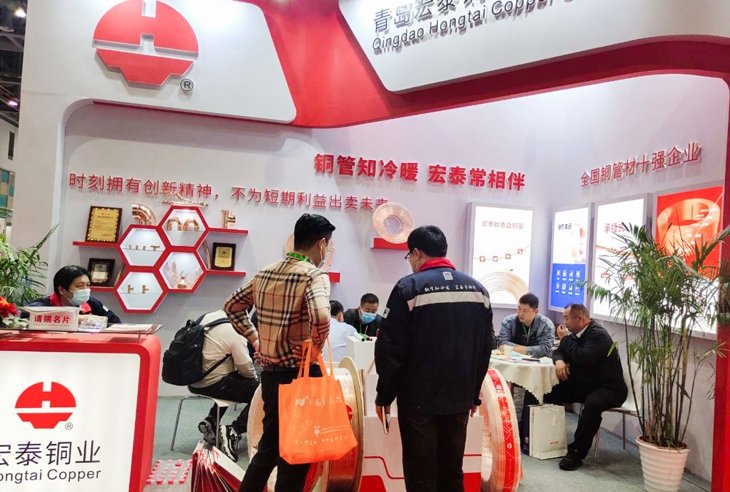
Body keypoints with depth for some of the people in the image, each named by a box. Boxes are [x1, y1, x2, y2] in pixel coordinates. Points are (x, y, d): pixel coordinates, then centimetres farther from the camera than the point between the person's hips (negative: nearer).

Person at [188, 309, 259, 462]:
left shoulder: (207, 317, 3)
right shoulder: (234, 333, -20)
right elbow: (245, 366, -15)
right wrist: (254, 378, 8)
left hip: (193, 381, 8)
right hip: (212, 385, -8)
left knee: (232, 385, 32)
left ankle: (210, 421, 20)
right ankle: (233, 431, -9)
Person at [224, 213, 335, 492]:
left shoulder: (264, 274, 7)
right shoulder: (314, 275, -16)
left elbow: (232, 306, 17)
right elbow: (321, 317, -34)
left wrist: (255, 339, 14)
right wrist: (316, 348, -16)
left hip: (270, 371, 7)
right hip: (300, 372, -7)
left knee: (270, 443, 22)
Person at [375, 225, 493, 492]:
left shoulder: (409, 287, -11)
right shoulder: (478, 289, 6)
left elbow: (390, 349, -11)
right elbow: (485, 347, 10)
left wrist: (384, 395, -1)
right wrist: (474, 393, 18)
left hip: (419, 398, -5)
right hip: (460, 398, 5)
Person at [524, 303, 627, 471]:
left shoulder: (598, 335, -19)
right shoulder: (575, 333, 6)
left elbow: (582, 358, -33)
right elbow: (558, 351, 15)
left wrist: (566, 338, -18)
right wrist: (559, 361, -10)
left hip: (608, 388, -8)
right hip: (583, 384, 8)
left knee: (592, 403, -38)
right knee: (548, 392, -5)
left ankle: (577, 453, -27)